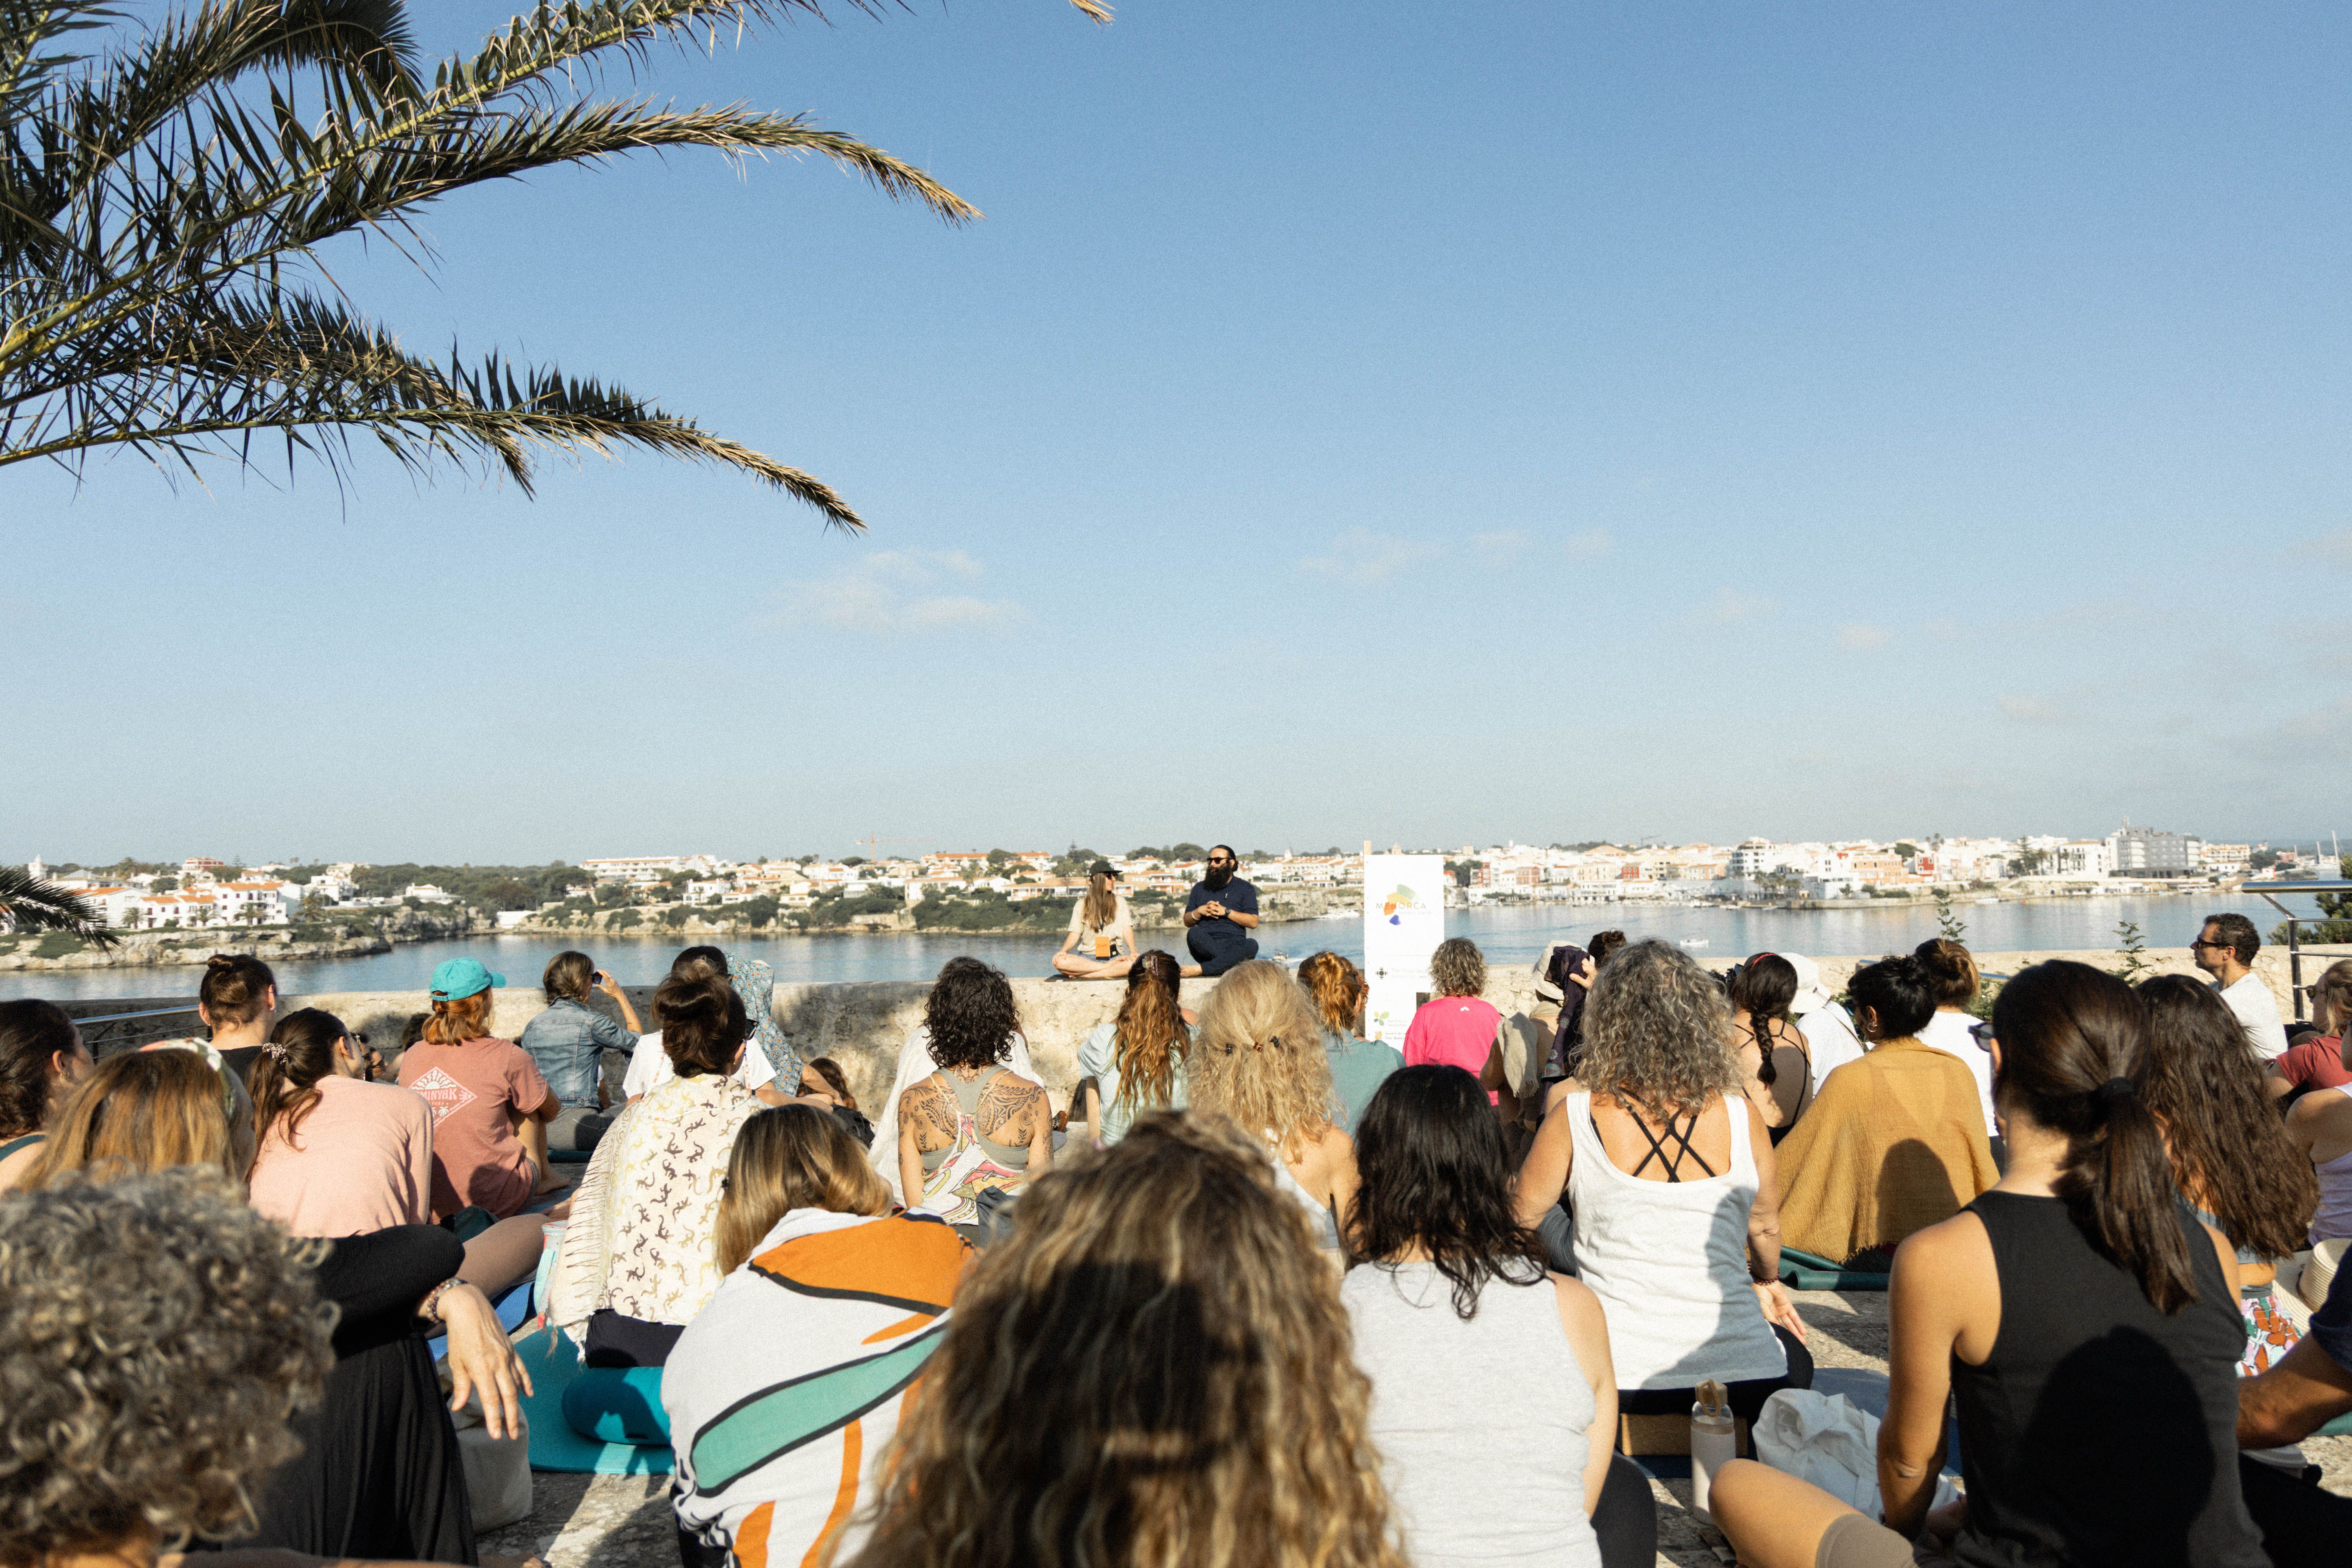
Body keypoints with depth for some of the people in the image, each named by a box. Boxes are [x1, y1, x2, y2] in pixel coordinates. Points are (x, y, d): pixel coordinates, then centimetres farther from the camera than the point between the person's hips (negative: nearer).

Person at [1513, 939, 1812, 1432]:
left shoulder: (1573, 1118, -10)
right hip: (1742, 1377, 2)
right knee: (1795, 1358, 34)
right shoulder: (1742, 1118, -4)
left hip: (1616, 1380, -2)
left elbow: (1520, 1218, 5)